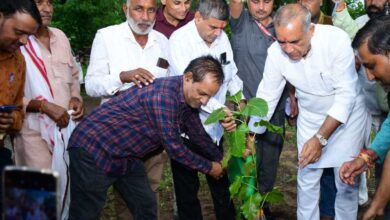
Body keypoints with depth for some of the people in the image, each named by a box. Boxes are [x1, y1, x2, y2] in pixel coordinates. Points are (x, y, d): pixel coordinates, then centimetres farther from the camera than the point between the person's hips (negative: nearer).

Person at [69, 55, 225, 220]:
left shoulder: (188, 97, 2)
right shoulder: (165, 94, -28)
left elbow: (199, 135, 18)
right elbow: (173, 147, -23)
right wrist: (209, 167, -9)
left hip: (126, 157, 10)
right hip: (93, 148, -9)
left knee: (146, 206, 8)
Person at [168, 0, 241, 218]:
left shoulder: (222, 38, 2)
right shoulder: (180, 39, -15)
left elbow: (232, 74, 14)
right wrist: (219, 108, -35)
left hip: (214, 127, 5)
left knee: (221, 184, 13)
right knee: (187, 190, 8)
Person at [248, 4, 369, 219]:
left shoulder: (336, 40, -30)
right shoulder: (276, 52, -21)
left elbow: (346, 95, -26)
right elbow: (266, 97, -10)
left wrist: (321, 138, -30)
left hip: (347, 115, -2)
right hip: (310, 118, 3)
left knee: (346, 182, 2)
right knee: (307, 180, 7)